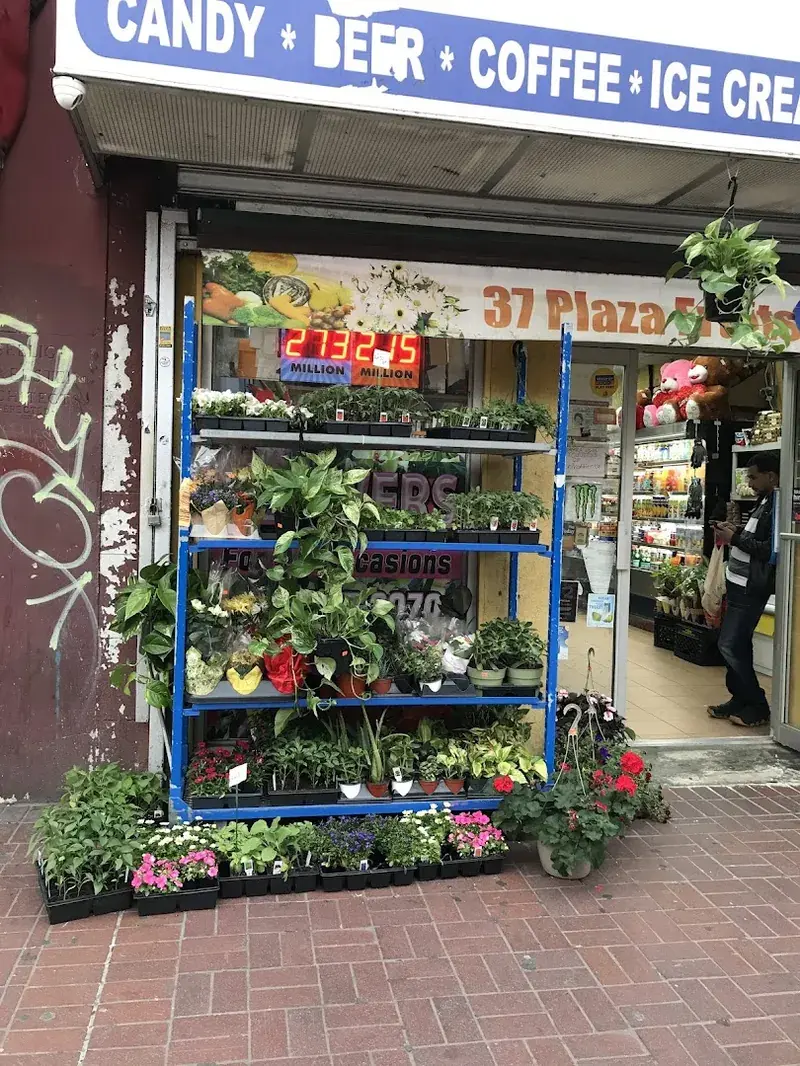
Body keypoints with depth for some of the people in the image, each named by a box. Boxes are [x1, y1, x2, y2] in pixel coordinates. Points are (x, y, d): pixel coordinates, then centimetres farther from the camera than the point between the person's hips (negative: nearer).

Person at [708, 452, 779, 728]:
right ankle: (740, 700, 25)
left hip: (751, 588, -10)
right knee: (737, 645, 15)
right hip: (739, 583, 10)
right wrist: (736, 530, 8)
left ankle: (757, 706, 7)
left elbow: (771, 551, -24)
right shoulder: (764, 501, 13)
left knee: (730, 645, -6)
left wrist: (735, 538, -16)